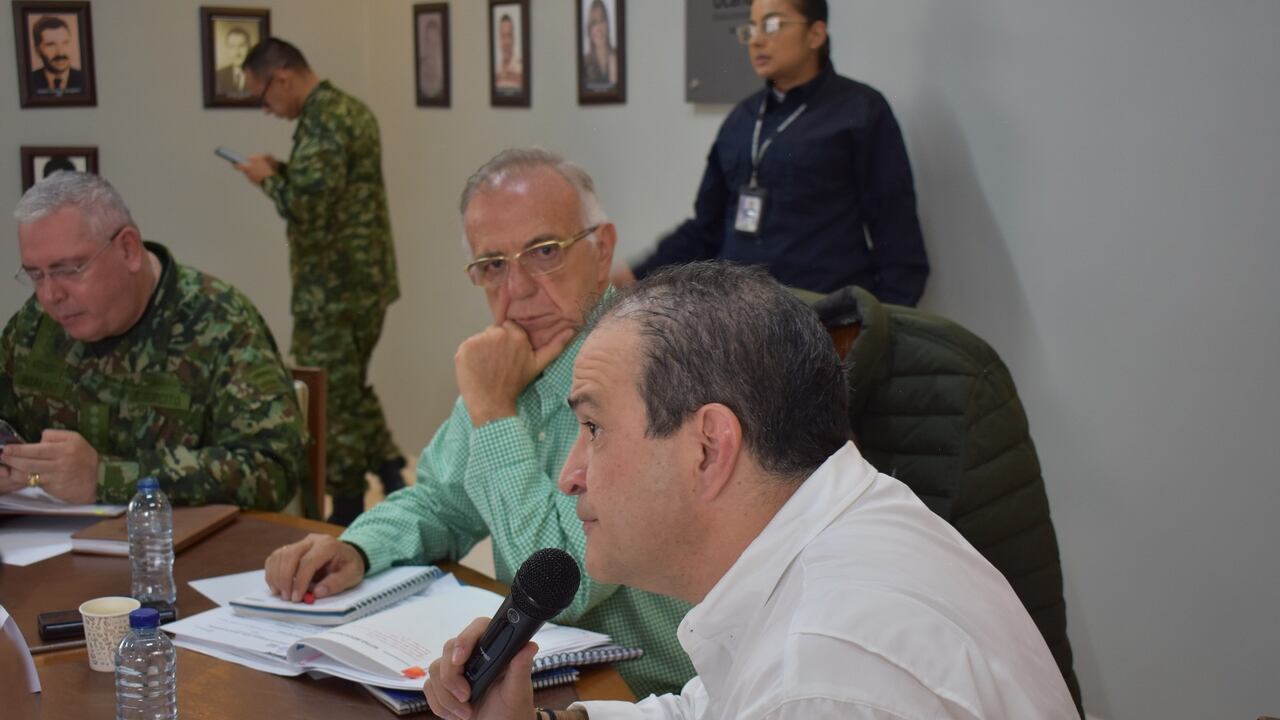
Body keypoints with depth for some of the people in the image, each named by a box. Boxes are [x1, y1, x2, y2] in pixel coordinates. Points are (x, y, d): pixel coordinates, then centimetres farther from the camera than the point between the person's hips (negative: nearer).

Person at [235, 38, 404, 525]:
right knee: (350, 387, 20)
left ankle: (347, 513, 9)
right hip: (367, 279, 10)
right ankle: (392, 478, 20)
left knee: (329, 399, 1)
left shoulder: (321, 118, -18)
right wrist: (286, 173, 10)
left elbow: (304, 207, -24)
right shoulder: (350, 109, 14)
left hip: (334, 288, -10)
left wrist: (268, 178, -7)